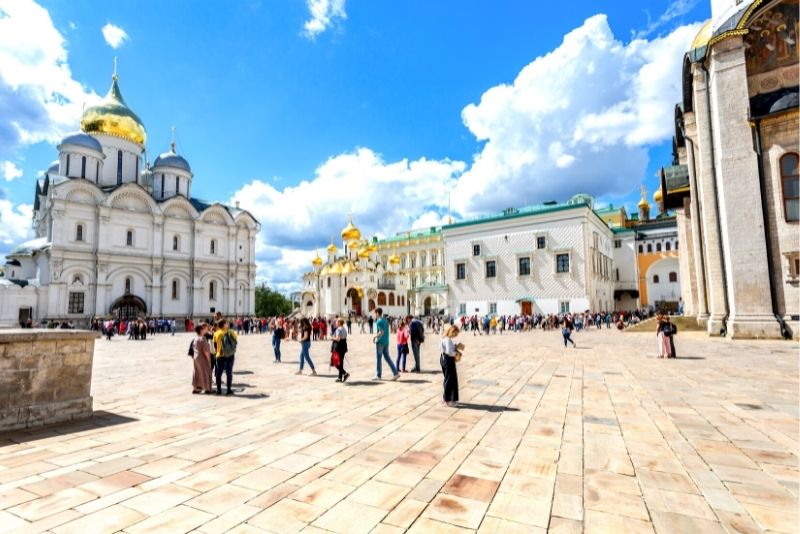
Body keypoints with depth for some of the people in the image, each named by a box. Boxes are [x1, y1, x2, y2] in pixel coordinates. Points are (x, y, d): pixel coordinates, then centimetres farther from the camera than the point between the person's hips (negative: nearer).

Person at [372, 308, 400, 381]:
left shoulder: (379, 321, -14)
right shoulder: (386, 320, 12)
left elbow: (381, 332, -21)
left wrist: (375, 337, -8)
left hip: (380, 342, -8)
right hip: (386, 342, 8)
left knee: (378, 358, 4)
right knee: (387, 358, 9)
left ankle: (378, 375, 12)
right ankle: (395, 373, 2)